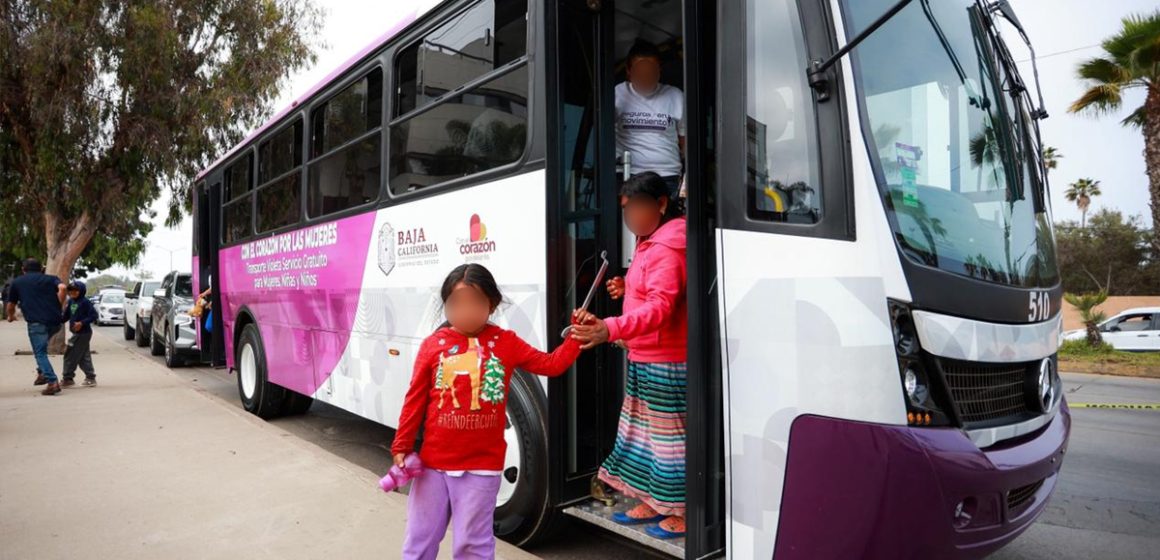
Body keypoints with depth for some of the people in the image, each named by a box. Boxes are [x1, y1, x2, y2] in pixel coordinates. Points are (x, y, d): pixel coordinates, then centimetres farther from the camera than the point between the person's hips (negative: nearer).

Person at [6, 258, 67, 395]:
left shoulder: (17, 282, 16)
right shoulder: (50, 278, 17)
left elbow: (11, 305, 23)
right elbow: (62, 288, -6)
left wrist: (11, 316, 43)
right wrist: (59, 306, 3)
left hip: (36, 322, -3)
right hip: (55, 321, 3)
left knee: (40, 353, 0)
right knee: (41, 348, 28)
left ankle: (52, 382, -15)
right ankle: (42, 373, 20)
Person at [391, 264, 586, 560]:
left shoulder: (505, 342, -1)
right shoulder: (433, 344, -3)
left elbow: (551, 364, 0)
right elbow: (415, 400, 1)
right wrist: (402, 447, 1)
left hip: (481, 465, -1)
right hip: (433, 462, 1)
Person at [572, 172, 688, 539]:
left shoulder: (666, 249, -19)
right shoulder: (649, 244, 15)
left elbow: (660, 306, -32)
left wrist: (610, 330, -45)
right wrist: (627, 289, 6)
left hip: (664, 362, -11)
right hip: (642, 359, 11)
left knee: (669, 434, 0)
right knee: (641, 430, 18)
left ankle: (683, 512, 14)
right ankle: (652, 503, 31)